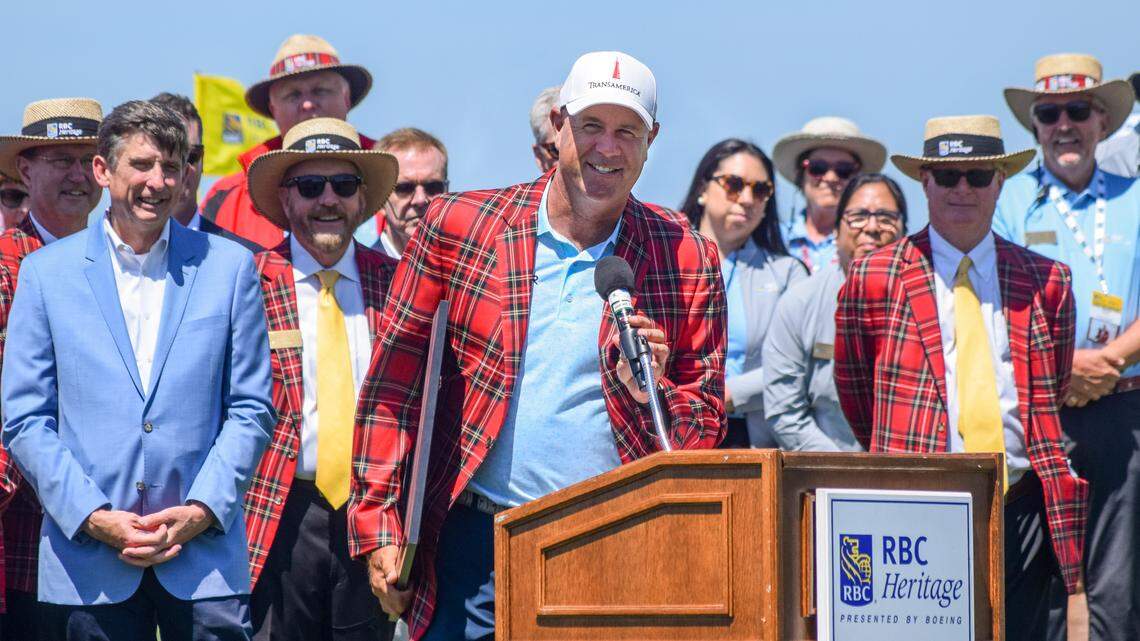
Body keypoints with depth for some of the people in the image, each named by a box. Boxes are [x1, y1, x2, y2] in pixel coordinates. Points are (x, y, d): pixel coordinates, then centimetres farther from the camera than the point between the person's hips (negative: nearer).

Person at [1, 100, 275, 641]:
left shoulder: (229, 266, 7)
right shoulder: (46, 271, 6)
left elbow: (251, 410, 7)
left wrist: (202, 510, -6)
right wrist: (94, 517, -8)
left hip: (205, 555, 0)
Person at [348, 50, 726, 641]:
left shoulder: (687, 259, 5)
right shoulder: (458, 226, 3)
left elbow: (705, 424, 10)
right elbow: (391, 386, 5)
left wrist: (650, 392, -12)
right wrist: (378, 528, -1)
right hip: (477, 545, 0)